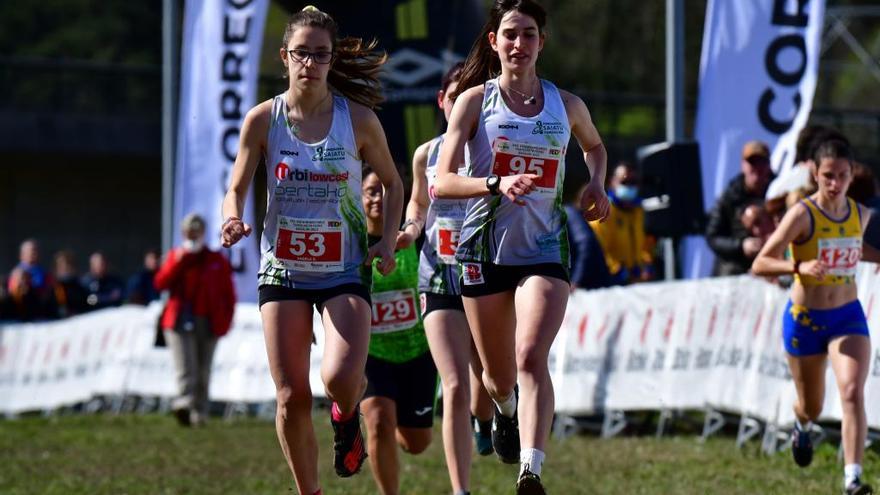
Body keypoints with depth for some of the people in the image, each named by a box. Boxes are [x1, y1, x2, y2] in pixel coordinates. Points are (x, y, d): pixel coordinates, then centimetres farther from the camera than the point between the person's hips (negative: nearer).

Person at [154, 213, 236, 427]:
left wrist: (226, 319, 1)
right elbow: (160, 283, -1)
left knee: (203, 371, 5)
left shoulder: (217, 260, 10)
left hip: (208, 323, 1)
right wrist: (177, 263, -12)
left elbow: (228, 293, 11)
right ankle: (184, 405, -32)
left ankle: (200, 412, 12)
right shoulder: (174, 256, 12)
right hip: (181, 321, -1)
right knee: (185, 367, -17)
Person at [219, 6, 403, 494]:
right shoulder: (262, 119, -4)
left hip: (345, 270, -1)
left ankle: (347, 415, 16)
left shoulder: (358, 119, -5)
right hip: (283, 268, 1)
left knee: (340, 377, -22)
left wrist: (388, 240, -5)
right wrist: (233, 221, -20)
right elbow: (236, 190, 3)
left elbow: (393, 183, 9)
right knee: (292, 397, -2)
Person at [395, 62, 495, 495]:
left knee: (486, 383, 15)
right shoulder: (426, 155, 5)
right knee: (455, 388, -14)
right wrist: (411, 229, 3)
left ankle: (484, 422, 53)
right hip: (440, 279, 0)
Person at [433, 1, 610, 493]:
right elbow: (442, 183, -8)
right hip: (486, 248, 0)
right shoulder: (474, 100, -1)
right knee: (499, 375, 12)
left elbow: (595, 145, 29)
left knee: (532, 359, -21)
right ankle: (506, 413, 49)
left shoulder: (566, 104, 6)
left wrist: (596, 185, 9)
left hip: (545, 249, 0)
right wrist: (497, 185, -25)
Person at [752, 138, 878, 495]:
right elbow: (760, 264, -19)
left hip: (848, 317, 2)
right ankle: (802, 427, 54)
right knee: (812, 406, 15)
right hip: (805, 320, -2)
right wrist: (799, 267, -36)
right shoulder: (802, 215, -16)